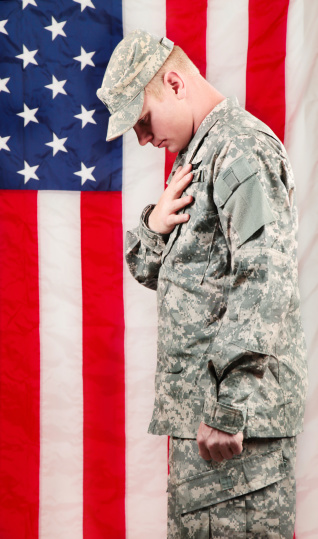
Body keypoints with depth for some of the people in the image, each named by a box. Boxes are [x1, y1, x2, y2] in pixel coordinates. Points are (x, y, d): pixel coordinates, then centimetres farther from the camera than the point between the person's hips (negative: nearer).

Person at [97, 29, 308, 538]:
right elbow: (158, 273, 24)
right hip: (199, 404, 10)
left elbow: (265, 285, -23)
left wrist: (230, 408, -24)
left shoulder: (243, 148, -12)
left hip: (239, 413, -10)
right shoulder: (196, 157, 20)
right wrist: (154, 226, 1)